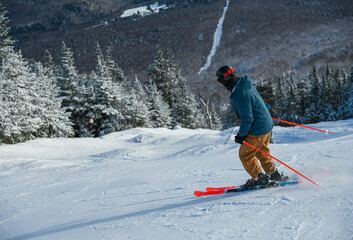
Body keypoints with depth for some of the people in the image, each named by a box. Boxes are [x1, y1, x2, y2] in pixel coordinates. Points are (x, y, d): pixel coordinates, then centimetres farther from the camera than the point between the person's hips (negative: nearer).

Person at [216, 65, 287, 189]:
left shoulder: (239, 94, -27)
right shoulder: (247, 84, 2)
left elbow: (247, 118, -26)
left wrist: (241, 134, -14)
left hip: (257, 130, -9)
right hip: (267, 124, 9)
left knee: (245, 154, 8)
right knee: (261, 151, 27)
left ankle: (260, 178, 17)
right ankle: (274, 174, 34)